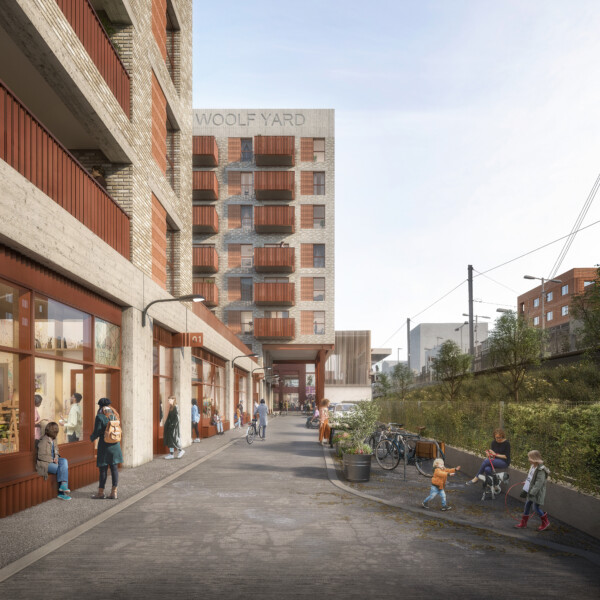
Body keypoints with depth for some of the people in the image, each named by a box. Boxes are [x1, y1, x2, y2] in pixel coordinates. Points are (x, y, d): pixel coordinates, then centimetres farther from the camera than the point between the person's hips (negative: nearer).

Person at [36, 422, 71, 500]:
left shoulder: (53, 439, 10)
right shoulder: (43, 440, -15)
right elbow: (41, 456, -16)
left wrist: (56, 458, -3)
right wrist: (53, 460, -17)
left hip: (52, 460, 7)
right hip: (44, 463, -7)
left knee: (64, 461, -21)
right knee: (63, 469, -22)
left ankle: (63, 485, -27)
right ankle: (61, 492, -13)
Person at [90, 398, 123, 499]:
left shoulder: (100, 416, -11)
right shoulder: (114, 415, 7)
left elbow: (97, 432, -11)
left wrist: (91, 438, 10)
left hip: (104, 445, -5)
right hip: (115, 445, 5)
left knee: (103, 469, 2)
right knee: (114, 468, 7)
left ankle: (101, 492, 9)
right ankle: (114, 492, 7)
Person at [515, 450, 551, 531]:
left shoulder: (541, 470, -23)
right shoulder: (533, 467, 6)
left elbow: (539, 483, -26)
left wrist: (532, 492, -27)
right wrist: (525, 490, 17)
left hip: (537, 493, -9)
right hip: (531, 491, 9)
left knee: (536, 507, -2)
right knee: (527, 506, 14)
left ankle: (545, 522, 19)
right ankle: (523, 523, 25)